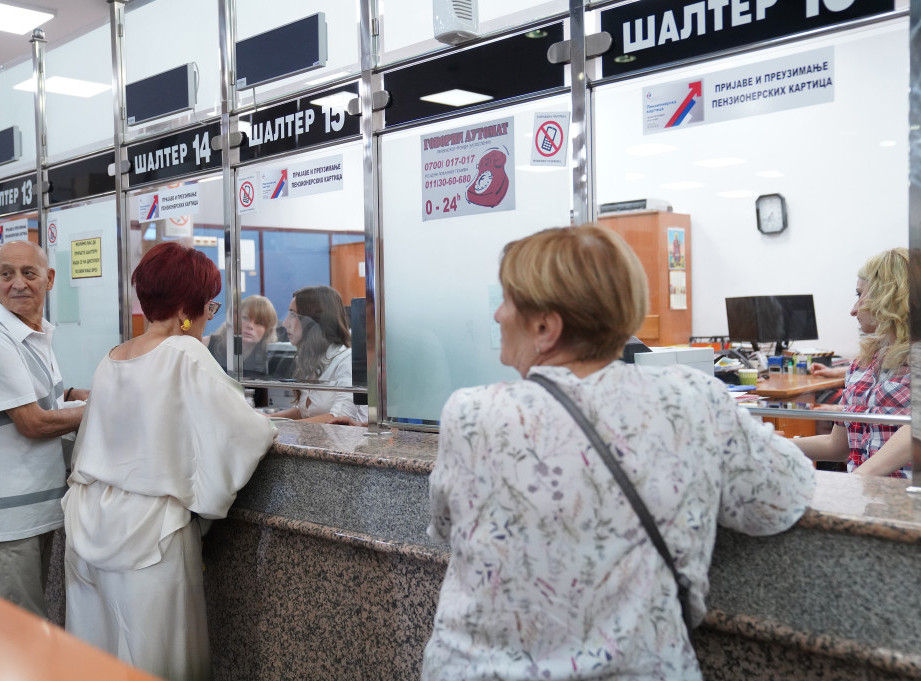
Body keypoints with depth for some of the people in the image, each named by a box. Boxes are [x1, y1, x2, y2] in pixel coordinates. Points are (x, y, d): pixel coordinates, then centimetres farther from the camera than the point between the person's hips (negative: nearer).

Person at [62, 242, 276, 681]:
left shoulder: (109, 361, 8)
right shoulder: (187, 355, -13)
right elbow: (244, 433, -17)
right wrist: (267, 426, 4)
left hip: (89, 525, 7)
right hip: (147, 530, -7)